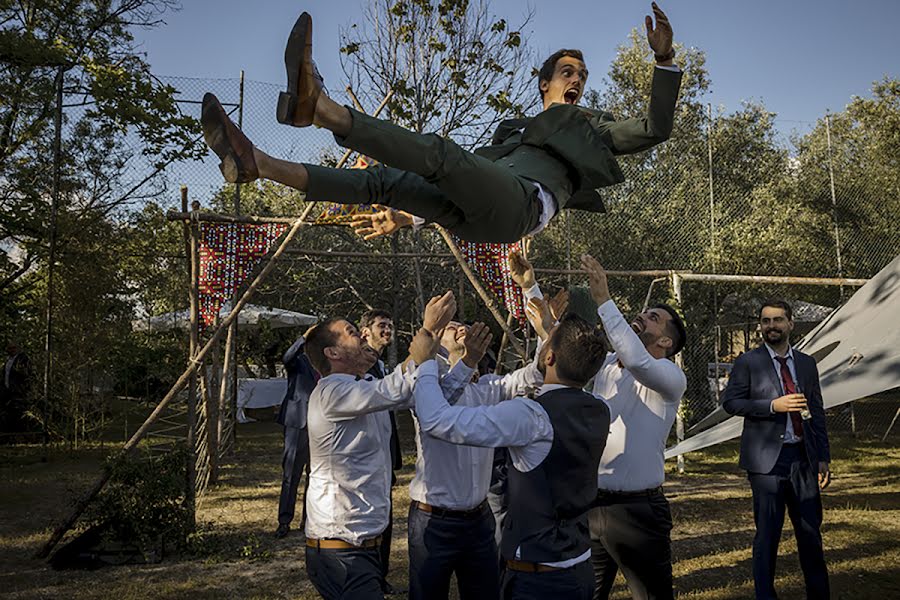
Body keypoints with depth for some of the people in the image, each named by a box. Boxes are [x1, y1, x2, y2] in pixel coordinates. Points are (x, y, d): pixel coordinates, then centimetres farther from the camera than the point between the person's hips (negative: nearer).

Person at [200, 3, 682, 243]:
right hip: (477, 215, 5)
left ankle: (318, 107, -48)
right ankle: (257, 164, -21)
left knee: (439, 152, -30)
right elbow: (477, 165, 35)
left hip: (521, 202, -5)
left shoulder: (591, 126, 27)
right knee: (384, 179, -12)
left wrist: (664, 59, 5)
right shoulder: (513, 129, 38)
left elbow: (656, 129, 14)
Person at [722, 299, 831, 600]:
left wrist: (823, 458, 9)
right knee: (768, 533, 2)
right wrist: (772, 406, -17)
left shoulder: (806, 363, 12)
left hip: (803, 458, 4)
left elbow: (817, 412, 14)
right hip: (767, 459, -4)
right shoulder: (747, 362, 0)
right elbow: (730, 401, -6)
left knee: (811, 530, 11)